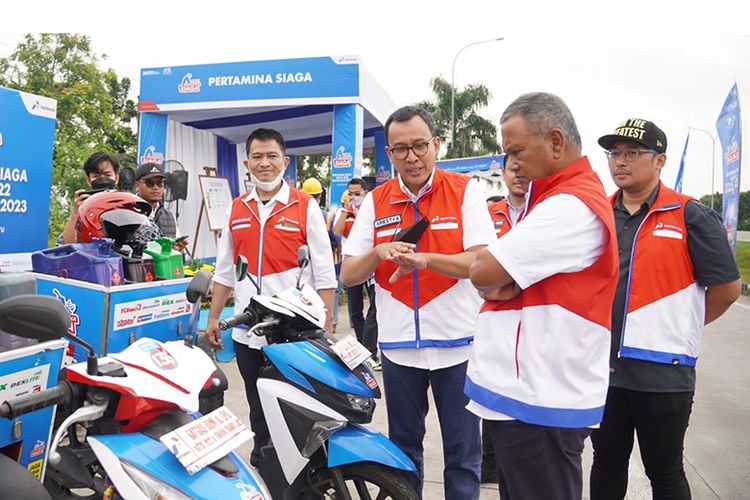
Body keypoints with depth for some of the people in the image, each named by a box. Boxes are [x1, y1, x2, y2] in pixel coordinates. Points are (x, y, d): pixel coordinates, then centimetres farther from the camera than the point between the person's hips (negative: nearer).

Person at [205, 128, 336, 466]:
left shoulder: (305, 207, -4)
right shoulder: (236, 209, 10)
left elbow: (324, 273, -6)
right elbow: (225, 270, 16)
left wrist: (326, 327, -10)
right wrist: (213, 318, 13)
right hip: (247, 333, 5)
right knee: (259, 411, 18)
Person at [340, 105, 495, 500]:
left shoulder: (464, 190, -4)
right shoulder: (375, 201, 4)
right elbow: (348, 275, 2)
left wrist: (424, 259, -27)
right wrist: (379, 252, -18)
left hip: (456, 344, -2)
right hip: (398, 345, 3)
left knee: (462, 453, 10)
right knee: (403, 449, 19)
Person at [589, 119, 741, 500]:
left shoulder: (689, 216, -8)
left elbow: (726, 287, -5)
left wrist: (683, 325, 6)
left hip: (663, 370, -4)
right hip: (603, 365, 4)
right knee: (607, 464, 19)